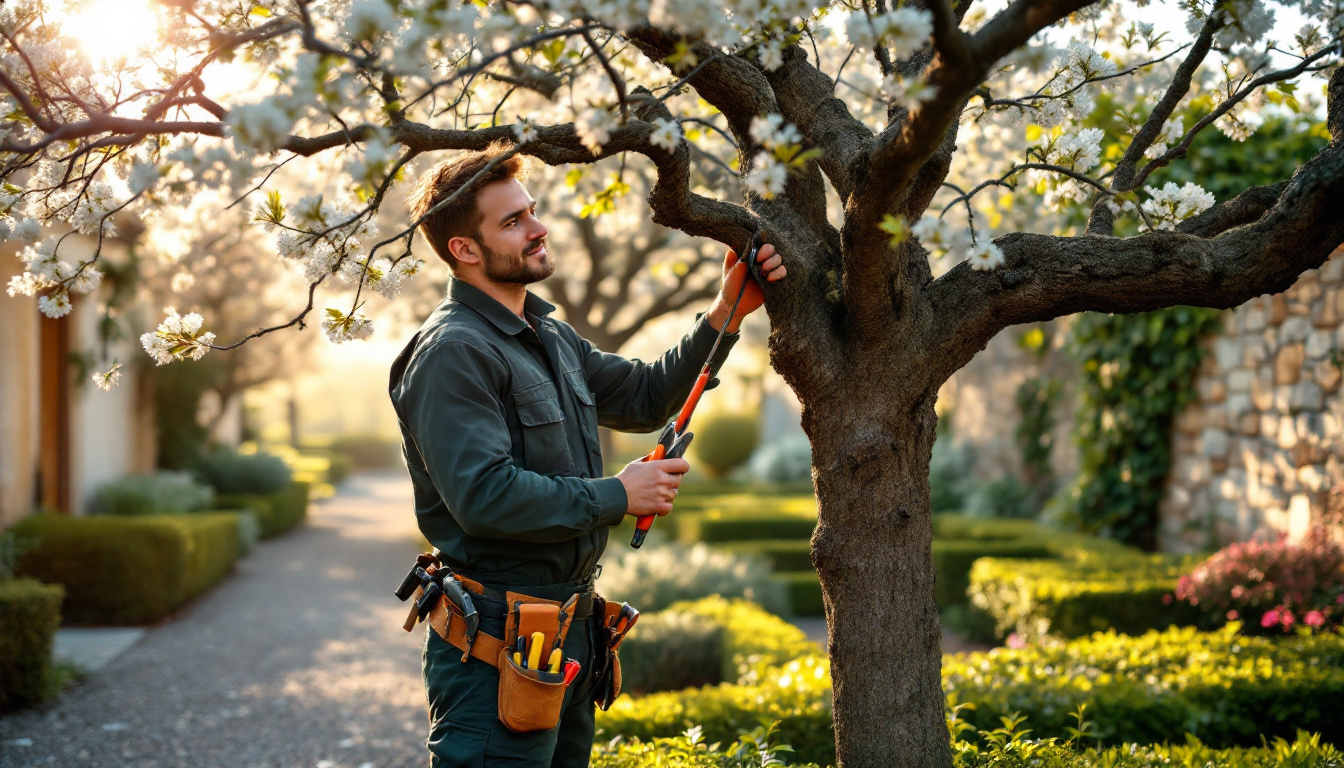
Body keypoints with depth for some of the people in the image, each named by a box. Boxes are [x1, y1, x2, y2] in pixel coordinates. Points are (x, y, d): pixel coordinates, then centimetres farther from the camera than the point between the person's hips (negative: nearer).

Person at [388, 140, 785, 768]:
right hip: (497, 642, -10)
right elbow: (484, 497, -26)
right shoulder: (453, 352, -17)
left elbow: (646, 398, 21)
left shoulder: (552, 336, 15)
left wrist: (726, 315, 9)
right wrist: (617, 496, -16)